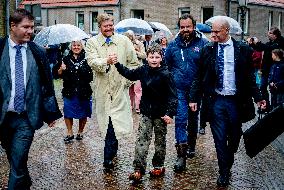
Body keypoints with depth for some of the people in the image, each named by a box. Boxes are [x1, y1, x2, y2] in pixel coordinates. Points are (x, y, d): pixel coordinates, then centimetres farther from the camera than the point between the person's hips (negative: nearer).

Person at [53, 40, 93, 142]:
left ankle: (80, 132, 28)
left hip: (84, 91, -1)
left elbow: (91, 76, -2)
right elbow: (58, 74, 6)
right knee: (68, 113, 4)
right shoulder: (66, 59, 5)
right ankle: (70, 133, 19)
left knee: (83, 114, 9)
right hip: (69, 91, 1)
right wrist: (61, 69, -14)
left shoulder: (86, 59, -1)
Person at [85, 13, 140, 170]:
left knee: (115, 121, -6)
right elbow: (91, 61, -13)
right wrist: (106, 61, -31)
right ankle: (113, 148, 28)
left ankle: (108, 158, 2)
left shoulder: (124, 41, 7)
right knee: (107, 121, 7)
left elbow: (133, 63, 12)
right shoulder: (92, 42, 3)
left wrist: (128, 80, 3)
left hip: (119, 87, 0)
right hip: (102, 89, 1)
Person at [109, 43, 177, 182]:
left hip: (160, 114, -3)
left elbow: (172, 96, -15)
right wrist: (117, 64, 8)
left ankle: (158, 166, 28)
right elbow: (129, 74, 17)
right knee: (141, 141, -2)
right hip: (146, 112, 4)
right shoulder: (143, 70, -1)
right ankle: (138, 170, -1)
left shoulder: (165, 75, -15)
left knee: (160, 141, 12)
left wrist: (170, 113, -21)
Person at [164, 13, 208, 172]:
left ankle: (191, 146, 39)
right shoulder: (173, 45, 3)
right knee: (181, 119, -9)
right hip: (179, 89, 0)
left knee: (193, 119, 17)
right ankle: (181, 156, -8)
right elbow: (166, 65, 13)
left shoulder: (203, 44, -5)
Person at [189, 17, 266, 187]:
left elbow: (250, 76, 4)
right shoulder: (207, 50, 3)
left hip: (236, 101, 0)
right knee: (220, 138, 3)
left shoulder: (243, 49, 1)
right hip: (216, 101, 0)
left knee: (234, 137, 12)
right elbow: (200, 77, 5)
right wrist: (194, 98, 1)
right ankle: (224, 172, 18)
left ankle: (228, 165, 38)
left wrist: (258, 97, -1)